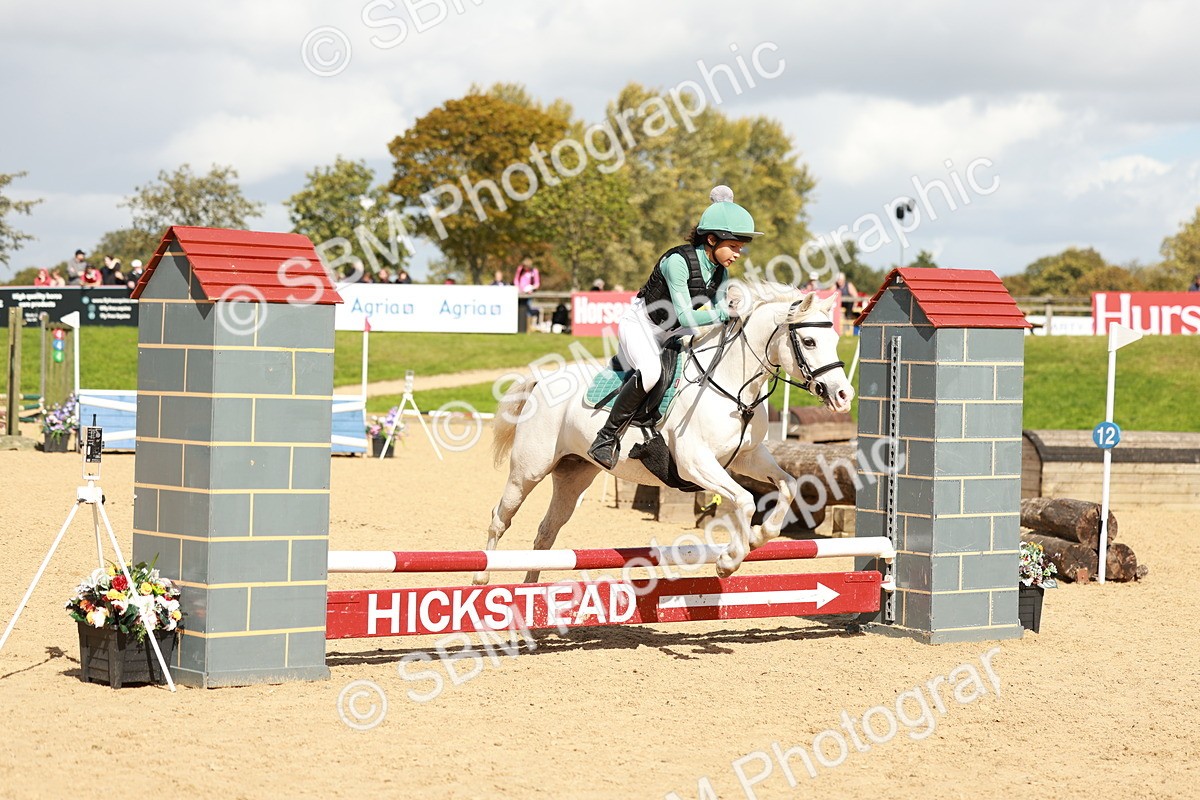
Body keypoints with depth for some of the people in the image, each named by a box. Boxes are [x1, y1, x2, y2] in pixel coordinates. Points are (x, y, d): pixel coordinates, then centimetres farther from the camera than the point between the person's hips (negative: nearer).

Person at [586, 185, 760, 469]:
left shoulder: (720, 272, -3)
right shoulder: (678, 261, -26)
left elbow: (720, 320, -2)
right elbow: (686, 318, -30)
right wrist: (726, 312, -34)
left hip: (671, 334, 9)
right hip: (640, 324, -9)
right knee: (651, 371, -33)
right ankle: (607, 438, -27)